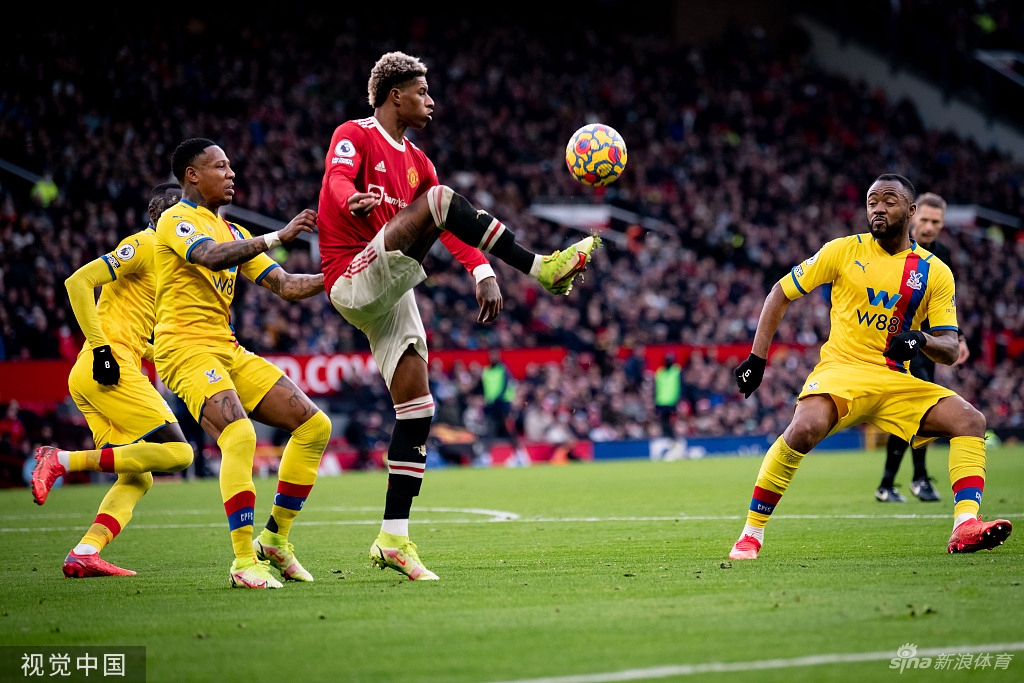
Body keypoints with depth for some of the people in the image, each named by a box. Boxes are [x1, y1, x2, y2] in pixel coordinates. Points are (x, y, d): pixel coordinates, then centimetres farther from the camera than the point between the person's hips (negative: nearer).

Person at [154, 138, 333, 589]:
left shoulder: (233, 233, 21)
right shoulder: (176, 221, -4)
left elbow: (285, 286, 17)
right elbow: (211, 257, -25)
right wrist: (278, 237, -27)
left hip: (228, 351, 9)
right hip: (187, 349, -9)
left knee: (313, 424, 2)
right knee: (238, 436, -30)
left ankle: (276, 539, 11)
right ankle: (244, 562, -27)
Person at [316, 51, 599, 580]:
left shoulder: (415, 161, 23)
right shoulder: (354, 136, -1)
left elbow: (451, 228, 19)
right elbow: (339, 179, -23)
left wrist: (482, 273, 2)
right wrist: (356, 200, -47)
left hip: (390, 296, 8)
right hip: (353, 282, -8)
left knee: (417, 411, 2)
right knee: (440, 198, -25)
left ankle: (393, 538, 5)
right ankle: (541, 268, -26)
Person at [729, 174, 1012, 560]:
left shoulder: (935, 273, 6)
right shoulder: (844, 251, 2)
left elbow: (949, 350, 3)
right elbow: (782, 293, 9)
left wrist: (920, 341, -21)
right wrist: (757, 358, 4)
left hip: (896, 383, 3)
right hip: (841, 370, -3)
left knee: (970, 420, -16)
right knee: (806, 428, -33)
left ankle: (965, 527, -25)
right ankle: (751, 535, -21)